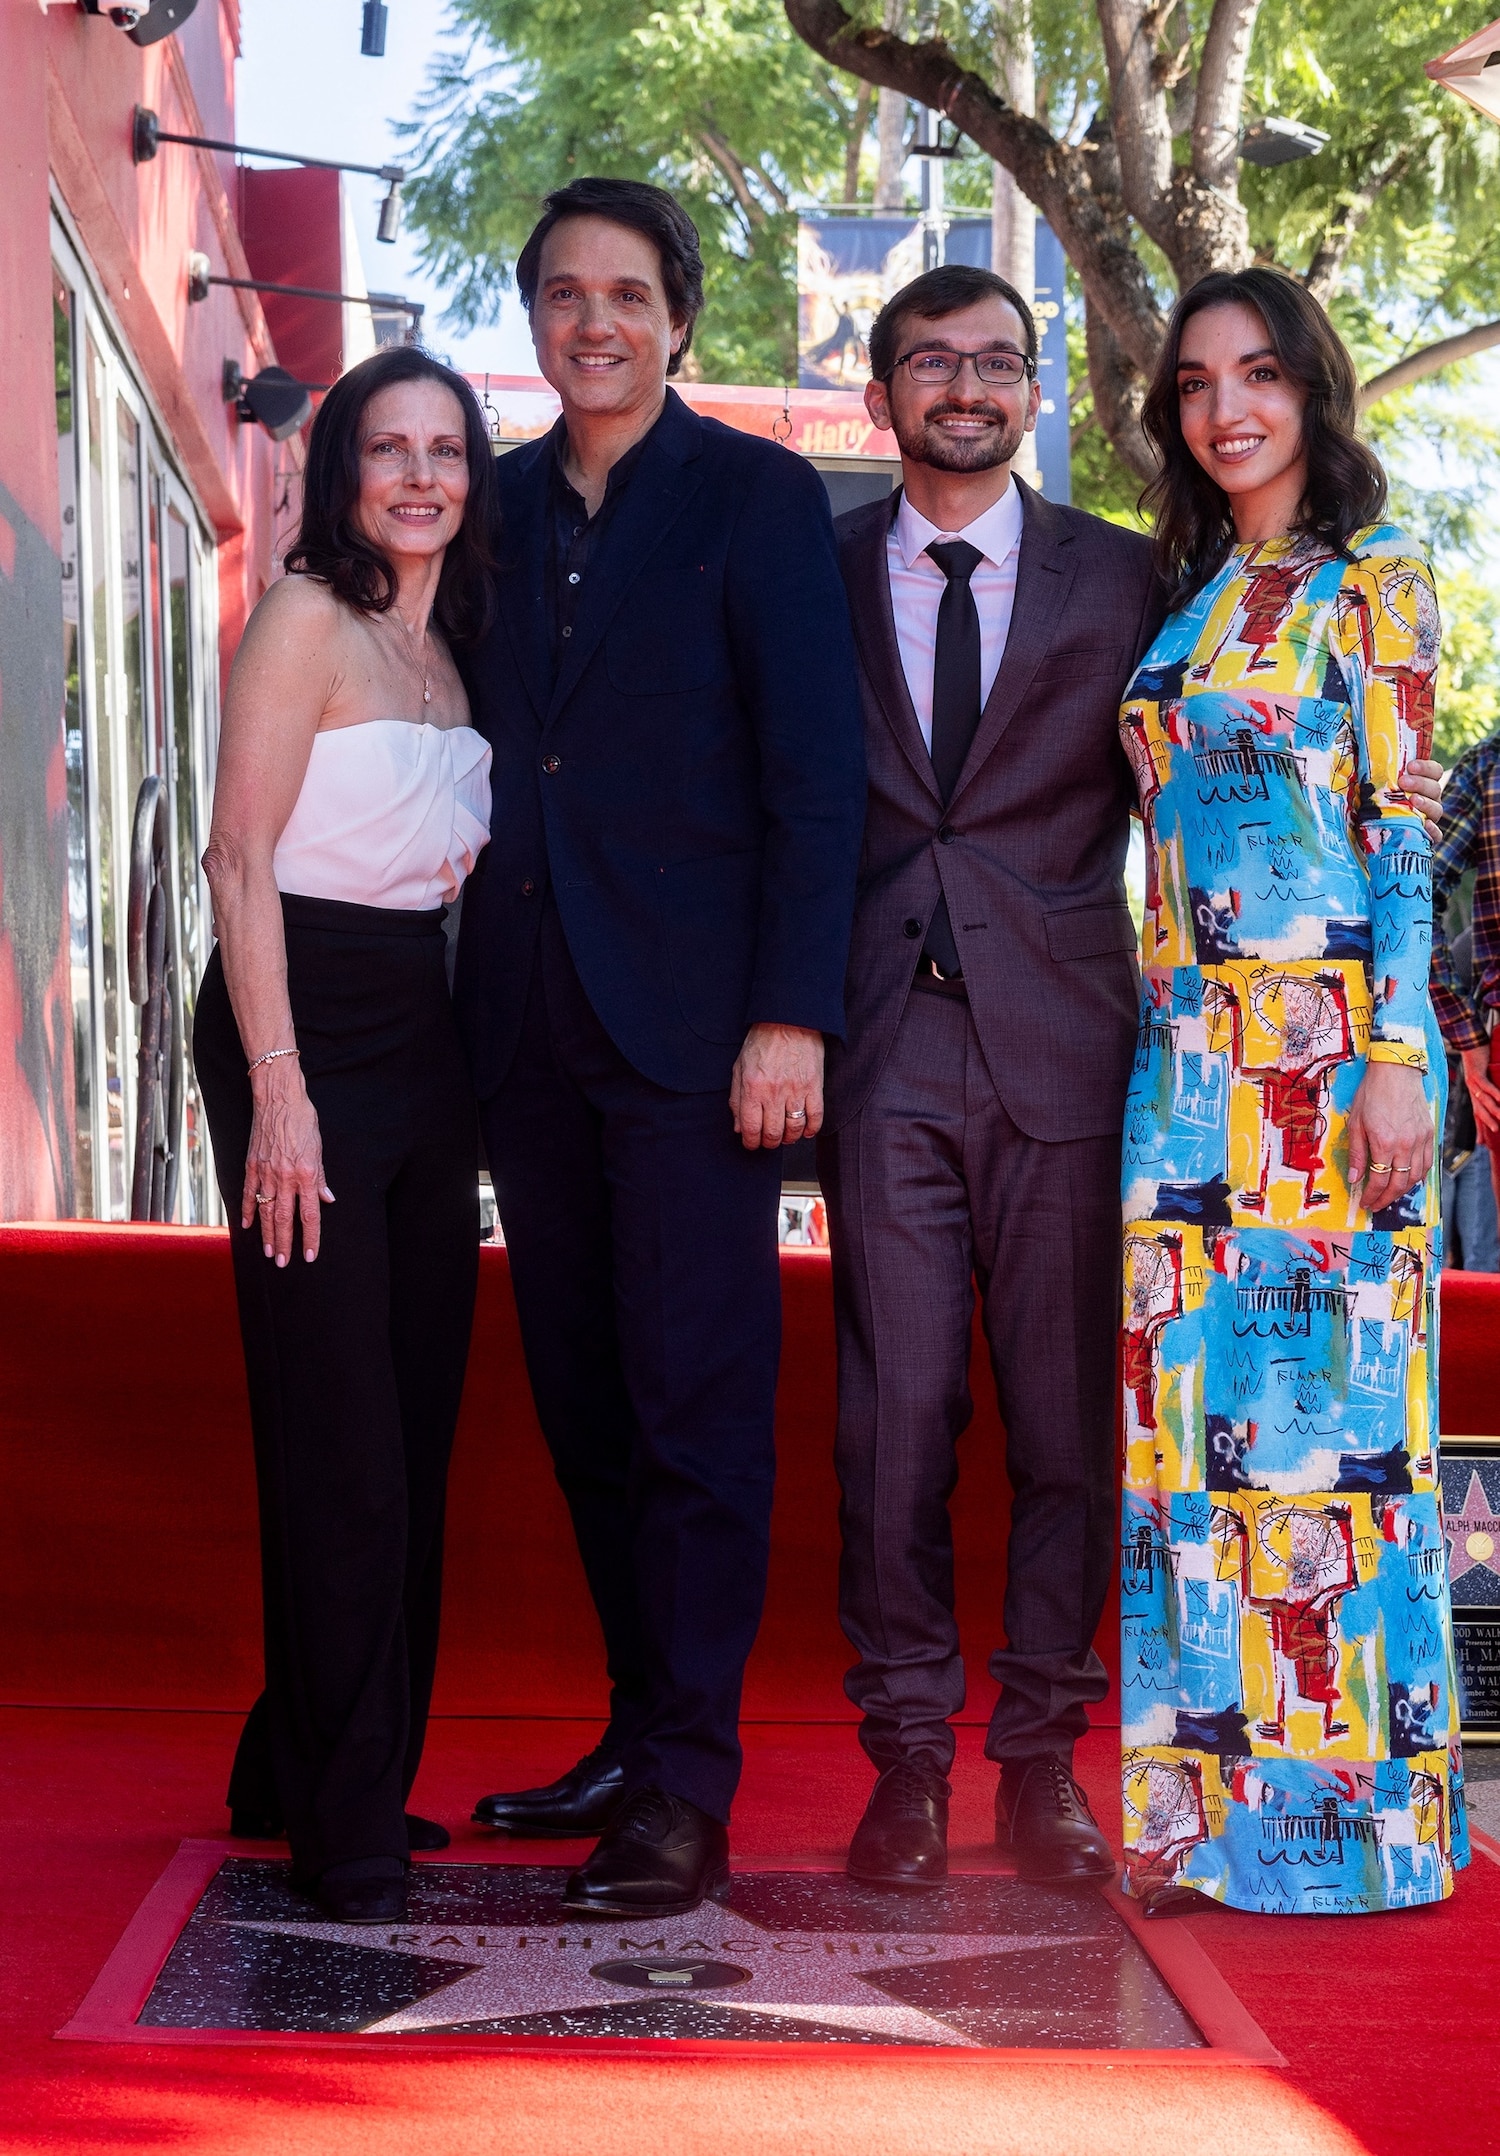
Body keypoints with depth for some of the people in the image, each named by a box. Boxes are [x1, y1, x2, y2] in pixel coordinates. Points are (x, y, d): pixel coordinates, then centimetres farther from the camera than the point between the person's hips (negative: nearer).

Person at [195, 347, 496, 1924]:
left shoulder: (451, 647, 15)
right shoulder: (309, 617, -7)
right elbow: (242, 858, -13)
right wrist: (278, 1086, -19)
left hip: (423, 1037, 8)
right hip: (305, 1024, -8)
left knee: (413, 1425, 10)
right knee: (338, 1432, -6)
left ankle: (307, 1775, 22)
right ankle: (343, 1820, 2)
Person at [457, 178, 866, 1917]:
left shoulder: (757, 497, 0)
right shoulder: (496, 507, 15)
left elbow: (817, 773, -6)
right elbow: (485, 754, 14)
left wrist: (793, 1013, -14)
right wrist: (468, 990, 6)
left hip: (692, 1017, -5)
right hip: (527, 1021, 5)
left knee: (694, 1397, -4)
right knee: (584, 1400, 10)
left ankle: (686, 1788, 0)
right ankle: (640, 1731, 20)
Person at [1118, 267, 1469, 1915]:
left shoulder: (1373, 578, -1)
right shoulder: (1183, 594, 16)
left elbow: (1399, 832, -6)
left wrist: (1397, 1062, -13)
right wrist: (1157, 1028, 10)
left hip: (1333, 1043, -6)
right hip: (1190, 1049, 6)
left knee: (1335, 1407, -2)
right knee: (1191, 1413, 4)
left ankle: (1358, 1799, 7)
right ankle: (1213, 1807, 12)